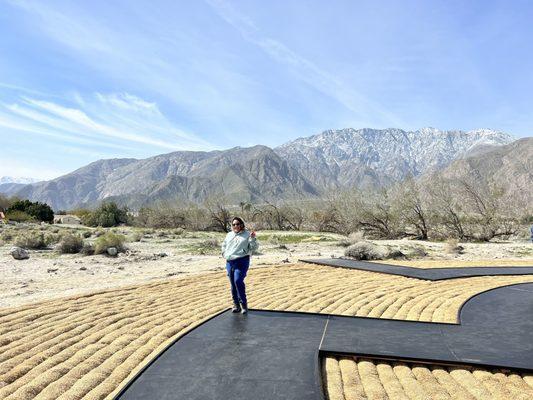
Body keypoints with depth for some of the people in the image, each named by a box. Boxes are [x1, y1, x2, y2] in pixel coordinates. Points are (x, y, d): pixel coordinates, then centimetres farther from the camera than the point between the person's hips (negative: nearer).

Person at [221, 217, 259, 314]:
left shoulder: (247, 234, 2)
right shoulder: (229, 235, 17)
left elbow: (254, 248, -2)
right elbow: (224, 245, 32)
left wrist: (253, 238, -17)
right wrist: (224, 254, 16)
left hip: (241, 261, -5)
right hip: (229, 262, 6)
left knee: (238, 281, -20)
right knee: (233, 284, 8)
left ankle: (244, 304, -9)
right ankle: (236, 305, 20)